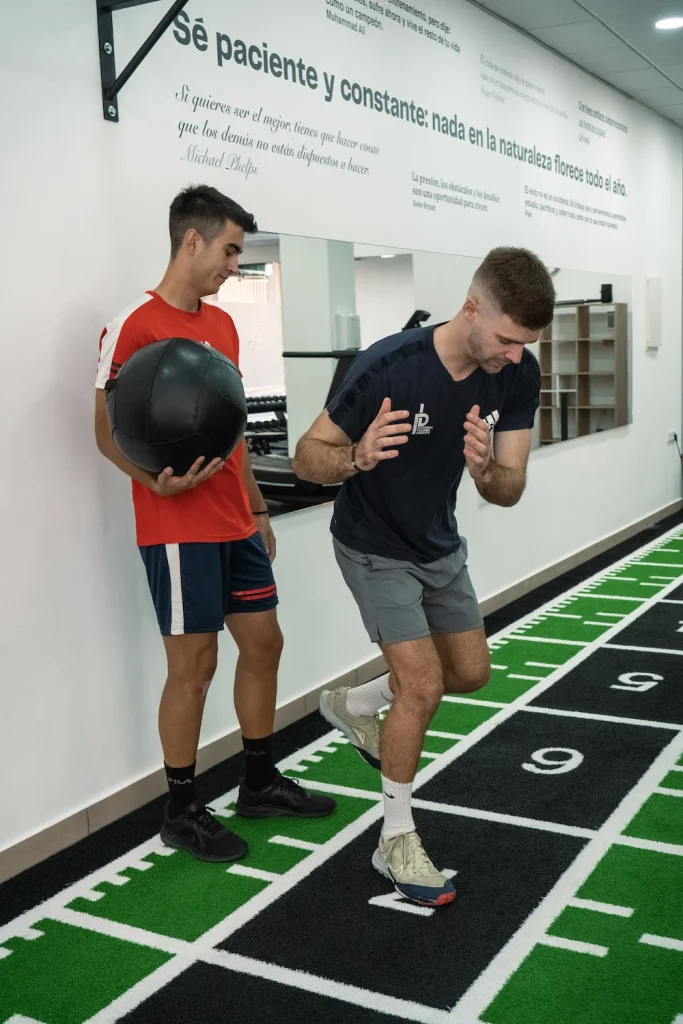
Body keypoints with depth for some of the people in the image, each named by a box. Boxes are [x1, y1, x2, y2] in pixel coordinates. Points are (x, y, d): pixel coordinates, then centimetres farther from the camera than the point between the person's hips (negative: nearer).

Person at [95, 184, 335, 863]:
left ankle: (260, 782, 30)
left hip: (236, 525, 8)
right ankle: (181, 812, 17)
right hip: (179, 528, -8)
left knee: (263, 643, 13)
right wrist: (155, 479, -29)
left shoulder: (223, 323, 13)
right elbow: (108, 431, -10)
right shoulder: (135, 325, -10)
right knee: (193, 663, -1)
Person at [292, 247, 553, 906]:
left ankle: (352, 706, 40)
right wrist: (357, 458, -44)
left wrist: (486, 469, -36)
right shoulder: (389, 365, -31)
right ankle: (396, 839, 8)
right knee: (423, 683, -13)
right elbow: (307, 456, -22)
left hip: (439, 544, 7)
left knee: (470, 672, 16)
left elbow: (509, 491, -12)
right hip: (374, 547, -6)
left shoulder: (518, 373, -15)